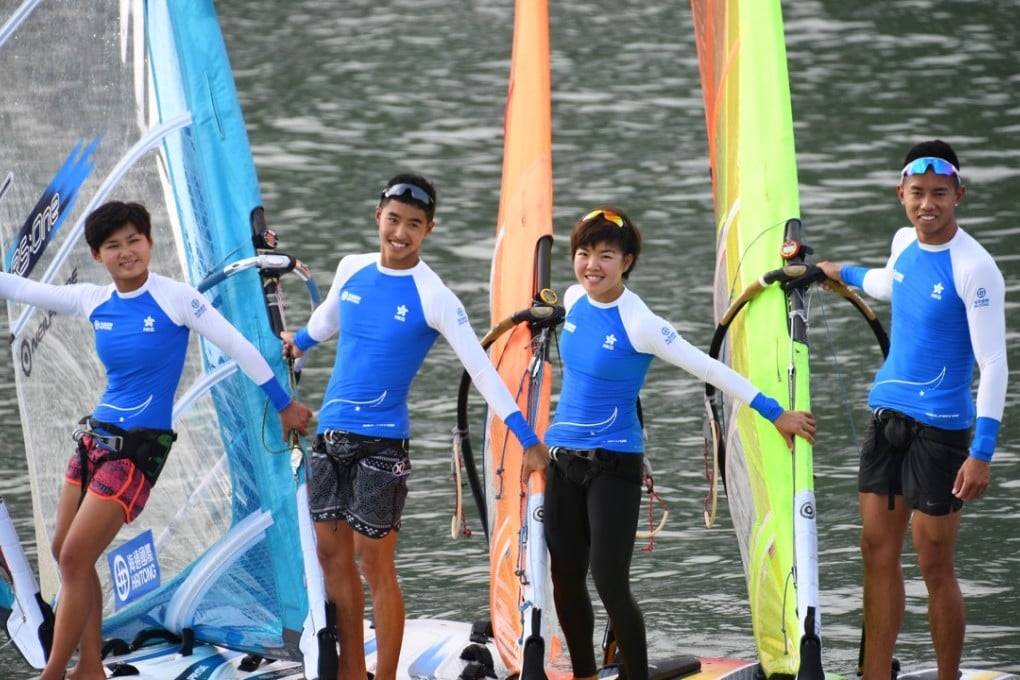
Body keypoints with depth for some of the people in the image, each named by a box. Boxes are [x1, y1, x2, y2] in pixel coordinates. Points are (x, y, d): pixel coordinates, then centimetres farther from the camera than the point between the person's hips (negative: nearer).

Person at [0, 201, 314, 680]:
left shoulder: (176, 298, -12)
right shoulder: (92, 301, 3)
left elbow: (239, 347, -7)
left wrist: (285, 404, -3)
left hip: (140, 446, -6)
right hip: (96, 435, 7)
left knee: (75, 558, -9)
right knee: (66, 553, 9)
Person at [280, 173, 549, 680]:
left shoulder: (433, 296, -12)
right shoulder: (352, 269, 4)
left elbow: (480, 367, -14)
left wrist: (527, 438, -18)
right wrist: (299, 342, 44)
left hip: (381, 441, -6)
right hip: (330, 431, 6)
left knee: (374, 561, -5)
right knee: (331, 553, 9)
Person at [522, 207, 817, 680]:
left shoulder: (639, 323, -19)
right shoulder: (574, 300, 1)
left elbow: (711, 370, -15)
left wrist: (776, 414, -14)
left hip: (614, 464, -7)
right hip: (563, 461, 7)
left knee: (610, 584, -13)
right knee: (565, 580, 11)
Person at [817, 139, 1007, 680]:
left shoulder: (974, 269, -18)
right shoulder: (905, 242, 4)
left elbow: (994, 362, -20)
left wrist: (982, 451, -25)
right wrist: (842, 274, 46)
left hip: (939, 427, -7)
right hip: (887, 413, 7)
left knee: (935, 567, -2)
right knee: (878, 553, 9)